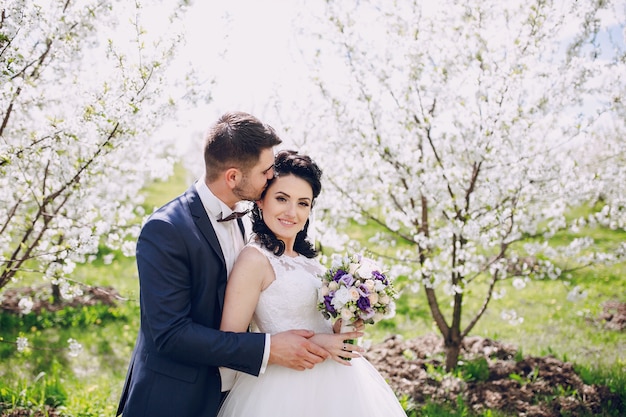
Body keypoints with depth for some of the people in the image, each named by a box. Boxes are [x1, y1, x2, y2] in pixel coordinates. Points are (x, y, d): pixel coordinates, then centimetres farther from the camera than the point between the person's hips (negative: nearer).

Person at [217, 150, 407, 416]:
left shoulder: (304, 256, 6)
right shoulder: (255, 259, -16)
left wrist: (338, 328, -2)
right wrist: (311, 344, -19)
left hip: (332, 379, 8)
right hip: (289, 387, -7)